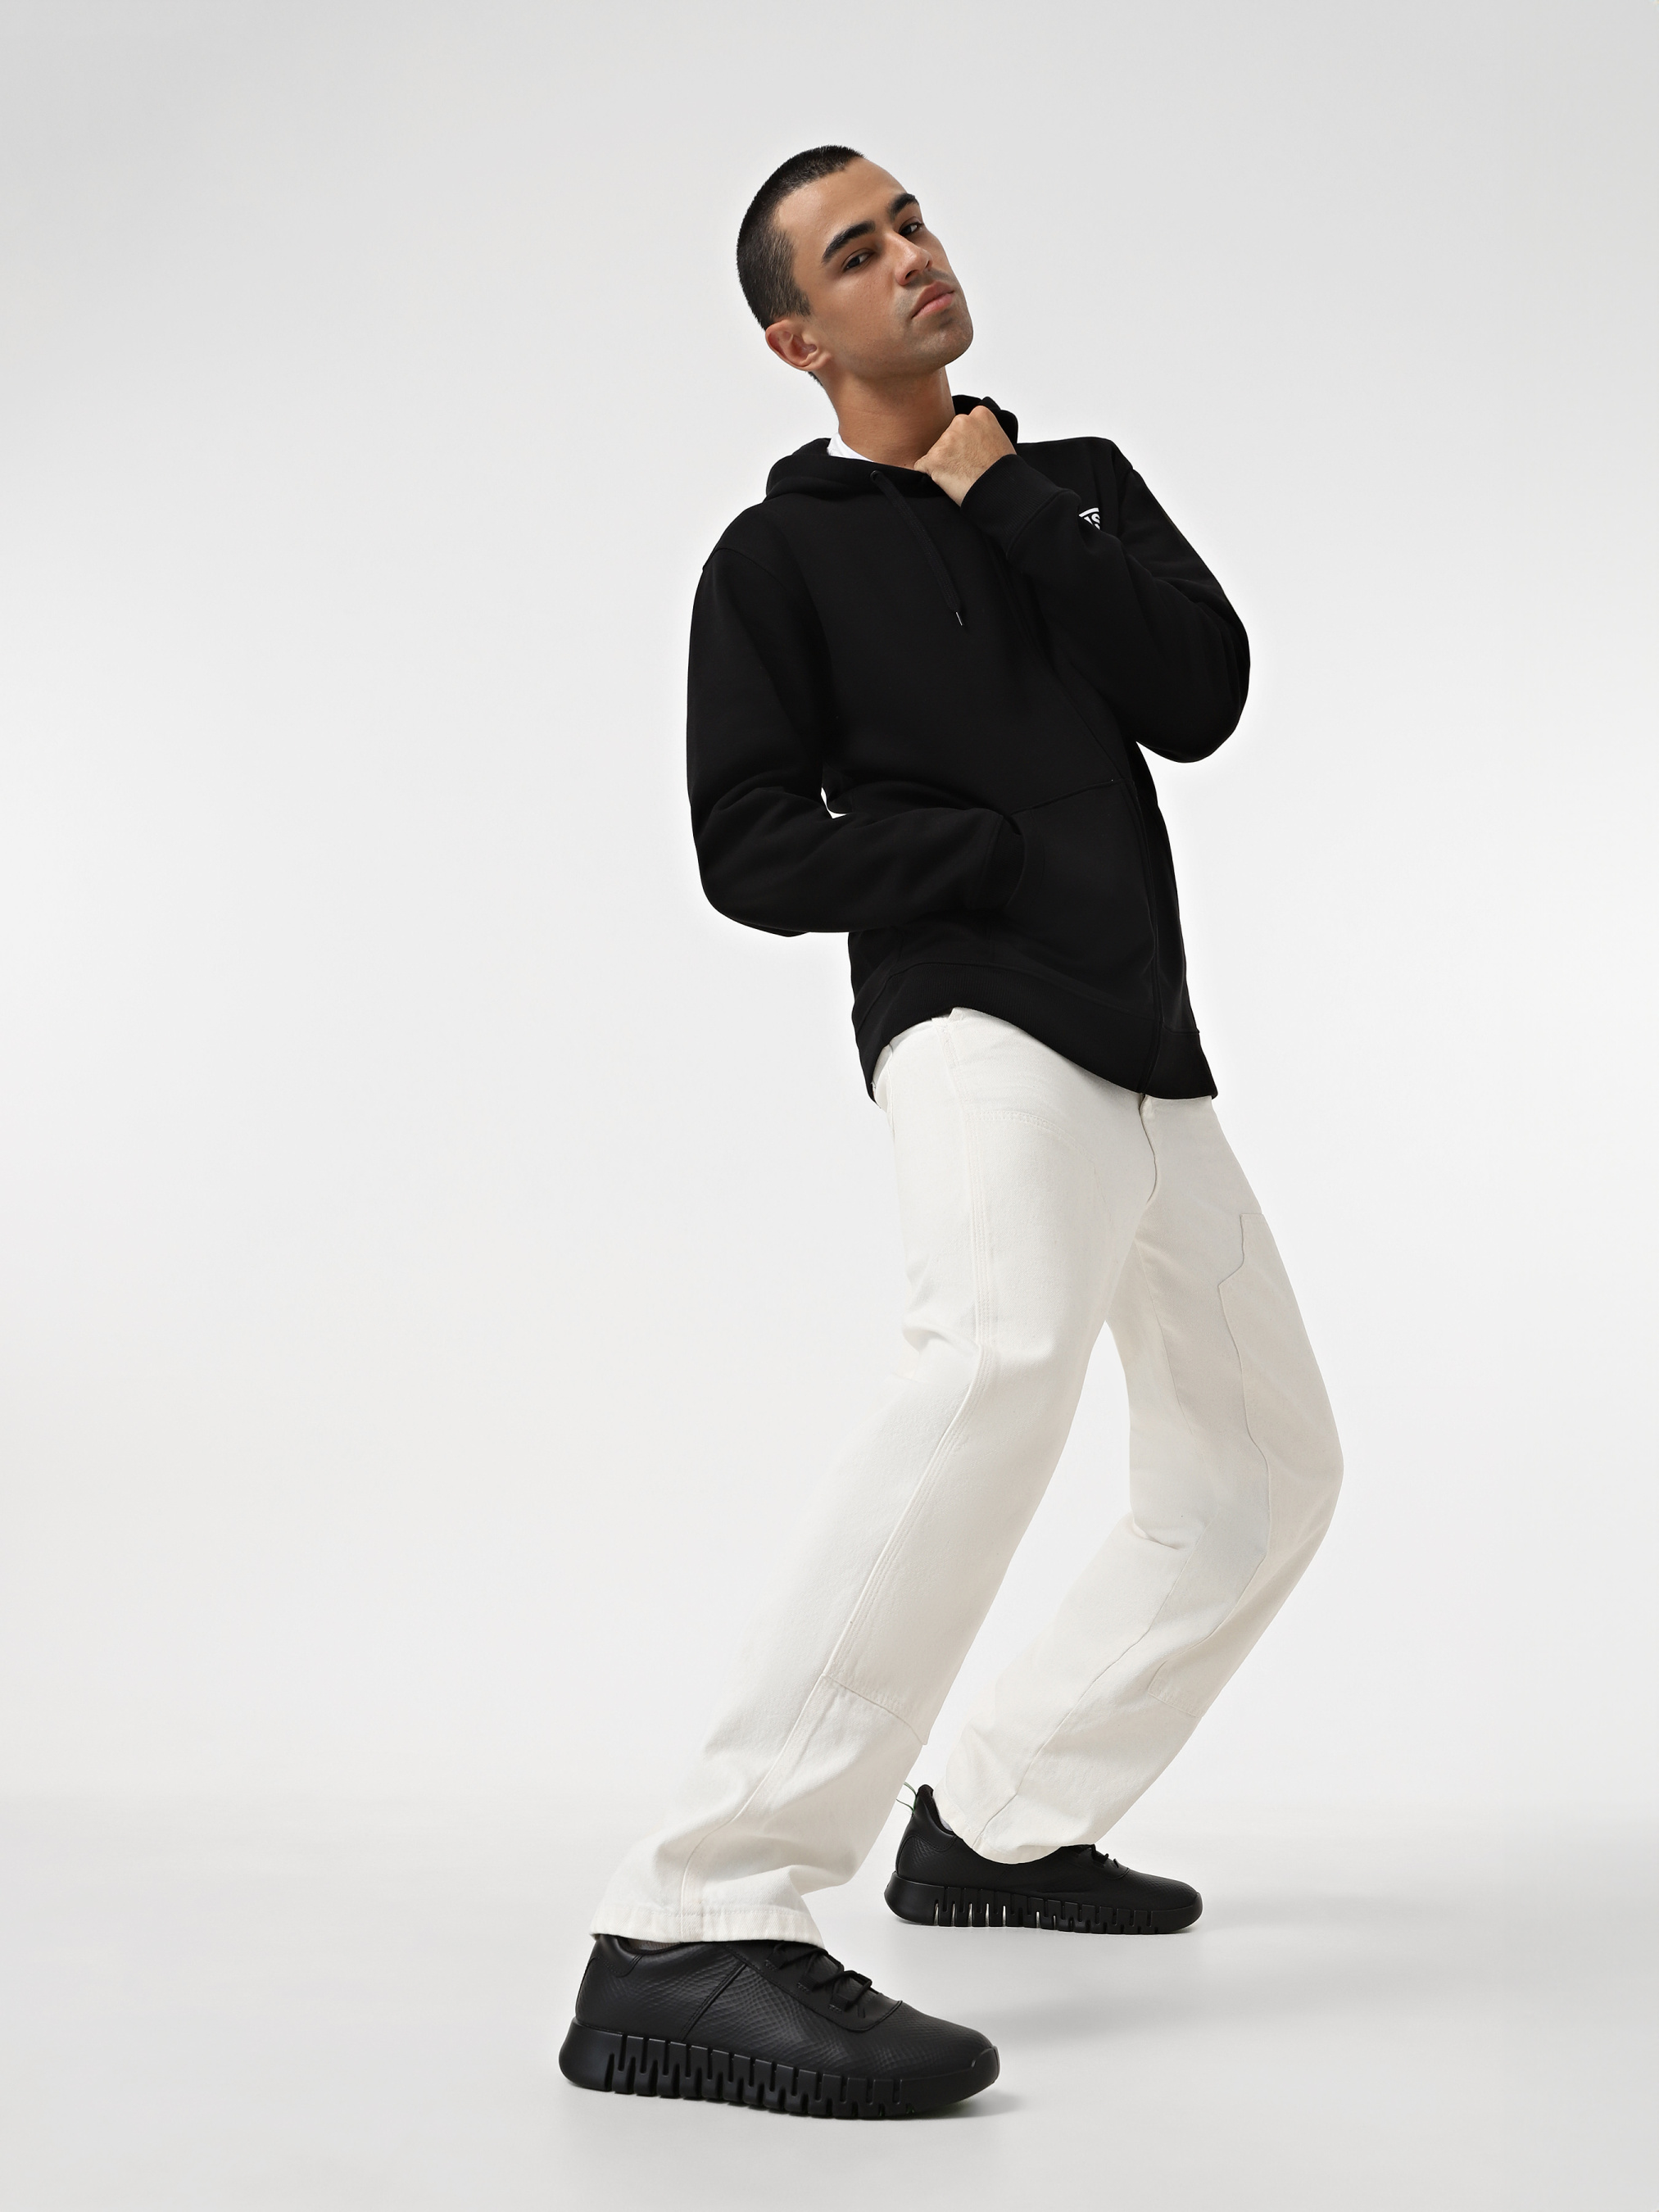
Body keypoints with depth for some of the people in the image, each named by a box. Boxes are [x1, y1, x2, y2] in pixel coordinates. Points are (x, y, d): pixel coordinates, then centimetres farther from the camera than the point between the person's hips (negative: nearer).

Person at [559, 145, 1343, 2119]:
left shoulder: (1082, 482, 18)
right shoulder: (778, 557, 5)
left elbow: (1203, 701, 1)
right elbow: (752, 849, -5)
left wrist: (1015, 509, -2)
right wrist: (1009, 851, -10)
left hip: (1147, 1054, 8)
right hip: (975, 1018, -7)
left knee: (1266, 1465, 12)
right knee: (1008, 1350, -36)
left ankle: (999, 1823, 22)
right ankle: (689, 1936, -42)